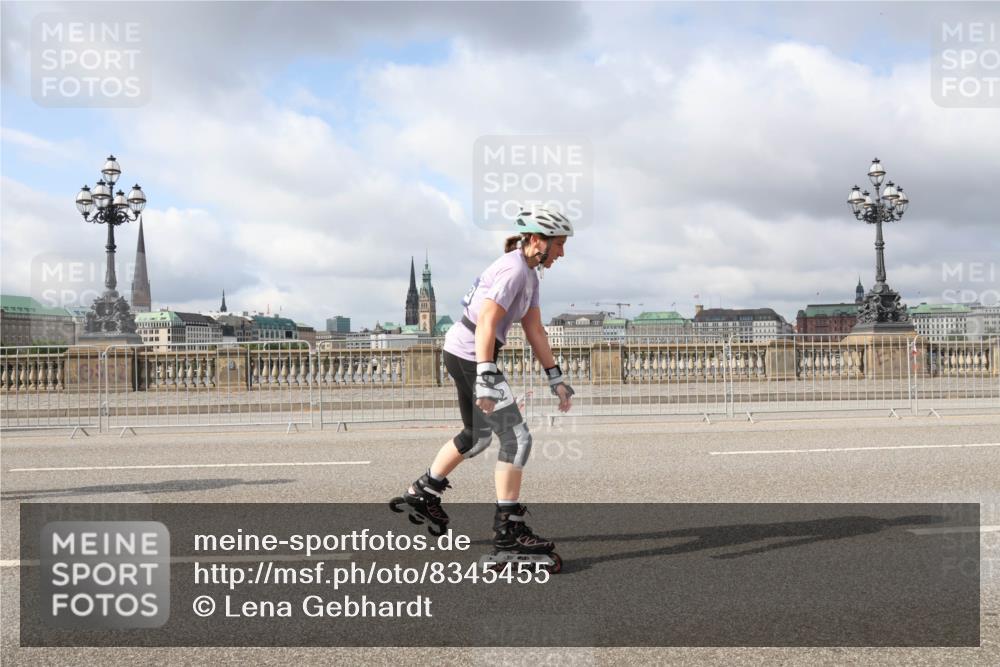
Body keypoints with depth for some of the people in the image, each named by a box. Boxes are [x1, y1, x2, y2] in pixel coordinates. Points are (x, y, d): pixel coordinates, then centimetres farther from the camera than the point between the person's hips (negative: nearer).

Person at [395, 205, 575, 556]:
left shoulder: (529, 275, 12)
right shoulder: (513, 270, -18)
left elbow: (535, 331, 14)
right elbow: (486, 324, -26)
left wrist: (556, 378, 13)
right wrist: (486, 377, -31)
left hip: (461, 355, 10)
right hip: (470, 356, -10)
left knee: (477, 436, 24)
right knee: (516, 437, -9)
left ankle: (423, 492, 38)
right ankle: (508, 529, -6)